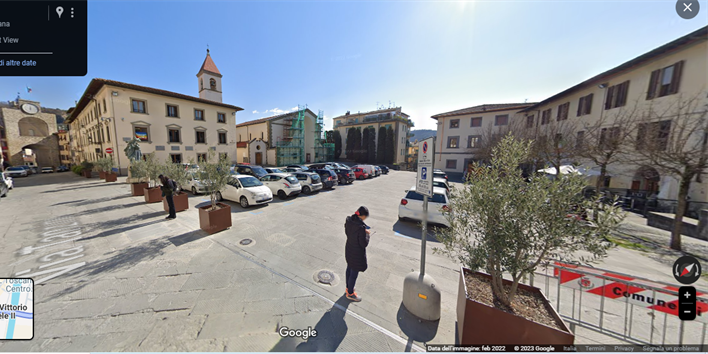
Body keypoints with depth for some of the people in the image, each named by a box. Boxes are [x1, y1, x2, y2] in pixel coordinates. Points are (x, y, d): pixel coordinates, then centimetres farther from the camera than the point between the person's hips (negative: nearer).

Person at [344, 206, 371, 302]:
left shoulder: (349, 221, -11)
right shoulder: (361, 227, -33)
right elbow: (364, 244, -25)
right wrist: (367, 234, -8)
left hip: (348, 250, 8)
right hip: (357, 253, -7)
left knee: (349, 269, 27)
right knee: (354, 273, 15)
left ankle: (348, 288, 50)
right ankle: (350, 294, 38)